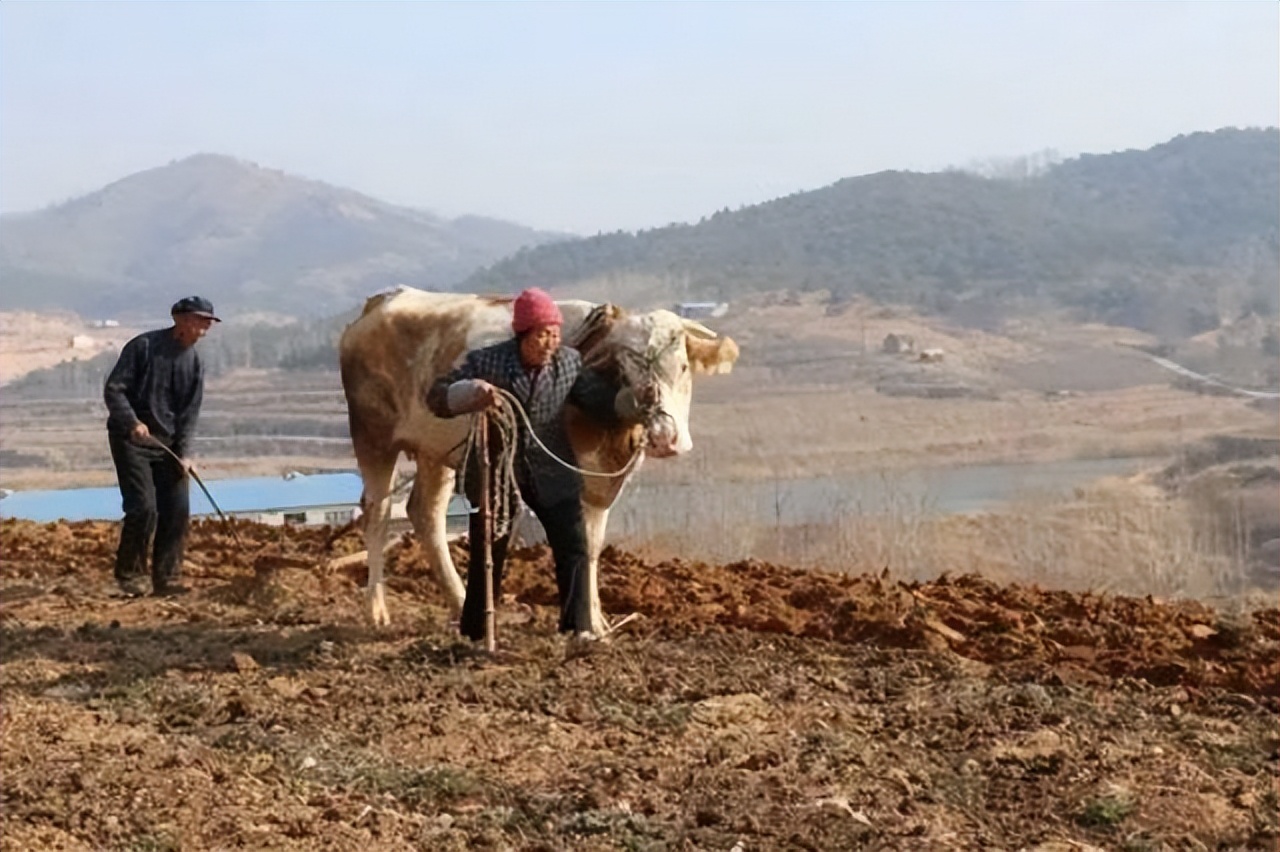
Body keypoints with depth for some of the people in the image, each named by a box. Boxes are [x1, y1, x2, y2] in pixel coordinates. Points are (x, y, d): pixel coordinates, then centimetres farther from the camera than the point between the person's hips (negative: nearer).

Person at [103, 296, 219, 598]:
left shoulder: (195, 363, 4)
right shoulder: (143, 346, -10)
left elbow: (190, 412, 2)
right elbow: (113, 389, -11)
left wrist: (184, 453, -10)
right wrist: (132, 422, -25)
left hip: (168, 443, 5)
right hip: (131, 439, -5)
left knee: (178, 509, -3)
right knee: (143, 508, -14)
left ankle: (166, 578, 7)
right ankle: (129, 575, 2)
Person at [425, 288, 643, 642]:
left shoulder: (570, 362, -5)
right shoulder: (485, 362, -13)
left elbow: (603, 401, 3)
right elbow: (437, 397, -12)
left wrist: (636, 401, -17)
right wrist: (470, 392, -33)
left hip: (553, 475, 2)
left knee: (573, 547, -3)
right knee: (487, 555, 6)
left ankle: (578, 628, 7)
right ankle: (473, 634, 19)